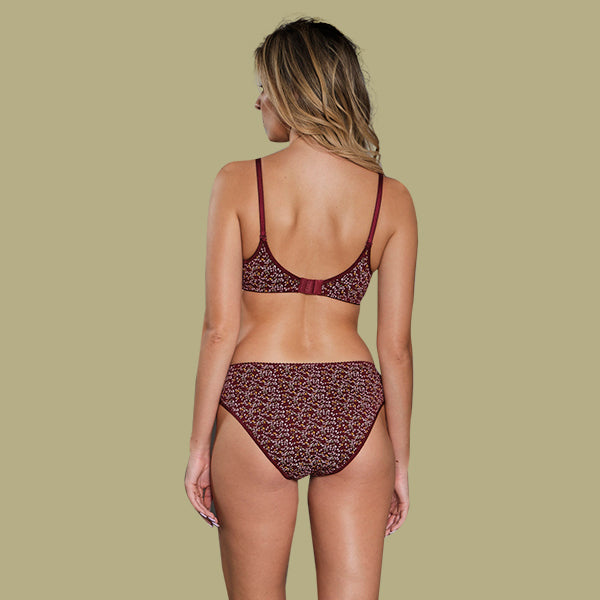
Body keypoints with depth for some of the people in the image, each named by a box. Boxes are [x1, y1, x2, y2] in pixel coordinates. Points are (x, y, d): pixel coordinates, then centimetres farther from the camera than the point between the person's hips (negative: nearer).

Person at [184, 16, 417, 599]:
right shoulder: (391, 198, 0)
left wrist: (198, 443, 1)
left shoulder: (238, 183, -5)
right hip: (354, 408, 2)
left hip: (257, 405, -1)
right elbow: (396, 346, 1)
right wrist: (399, 459, 10)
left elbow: (220, 328, -7)